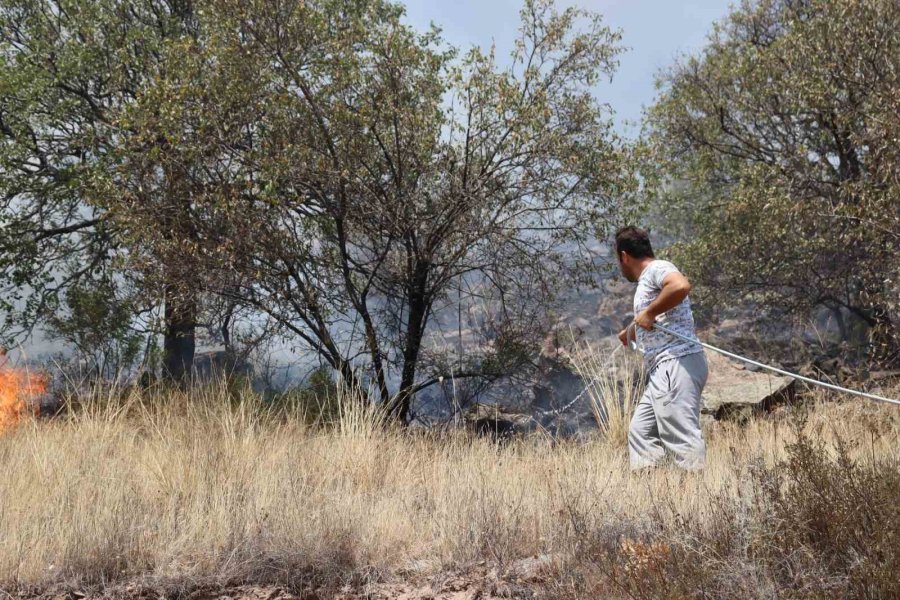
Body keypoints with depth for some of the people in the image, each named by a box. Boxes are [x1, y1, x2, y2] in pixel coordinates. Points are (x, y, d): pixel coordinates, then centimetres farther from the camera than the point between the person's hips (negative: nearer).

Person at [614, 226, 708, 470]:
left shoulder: (657, 268, -4)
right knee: (640, 432, 10)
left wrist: (649, 313, -16)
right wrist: (626, 334, 63)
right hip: (663, 370, 10)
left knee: (682, 437, -16)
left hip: (677, 364, -10)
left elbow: (681, 285, -27)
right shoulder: (646, 281, 25)